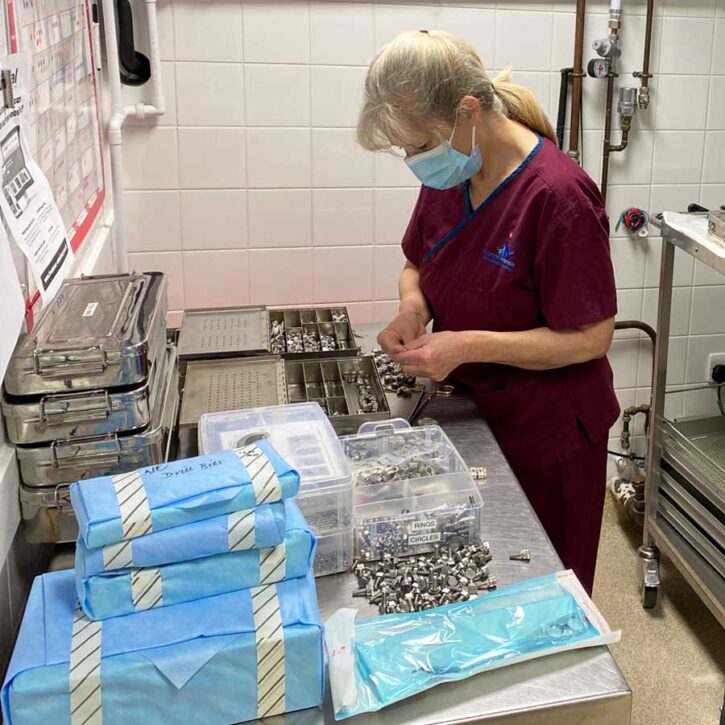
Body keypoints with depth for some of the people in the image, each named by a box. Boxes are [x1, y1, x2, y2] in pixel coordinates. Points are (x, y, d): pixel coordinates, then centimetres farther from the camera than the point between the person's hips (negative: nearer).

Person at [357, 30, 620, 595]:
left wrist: (469, 345, -27)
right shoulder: (448, 176, -2)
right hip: (470, 415, 6)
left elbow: (591, 337, -21)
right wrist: (414, 307, -9)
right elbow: (417, 265, 13)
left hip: (547, 435, -6)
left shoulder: (559, 194, -24)